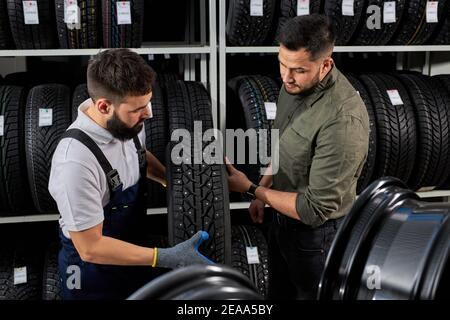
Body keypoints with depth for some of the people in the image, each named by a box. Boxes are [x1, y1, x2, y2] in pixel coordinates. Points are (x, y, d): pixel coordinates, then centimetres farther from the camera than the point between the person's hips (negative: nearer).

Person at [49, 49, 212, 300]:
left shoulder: (127, 122, -14)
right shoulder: (76, 162, -35)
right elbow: (90, 247, -27)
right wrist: (166, 258, -28)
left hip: (133, 252, 6)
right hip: (93, 269, -6)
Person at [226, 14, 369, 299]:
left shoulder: (344, 120, -35)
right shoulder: (295, 84, -8)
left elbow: (316, 209, -30)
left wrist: (251, 189, -22)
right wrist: (264, 190, 6)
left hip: (316, 233, -7)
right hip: (283, 216, 7)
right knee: (280, 291, 28)